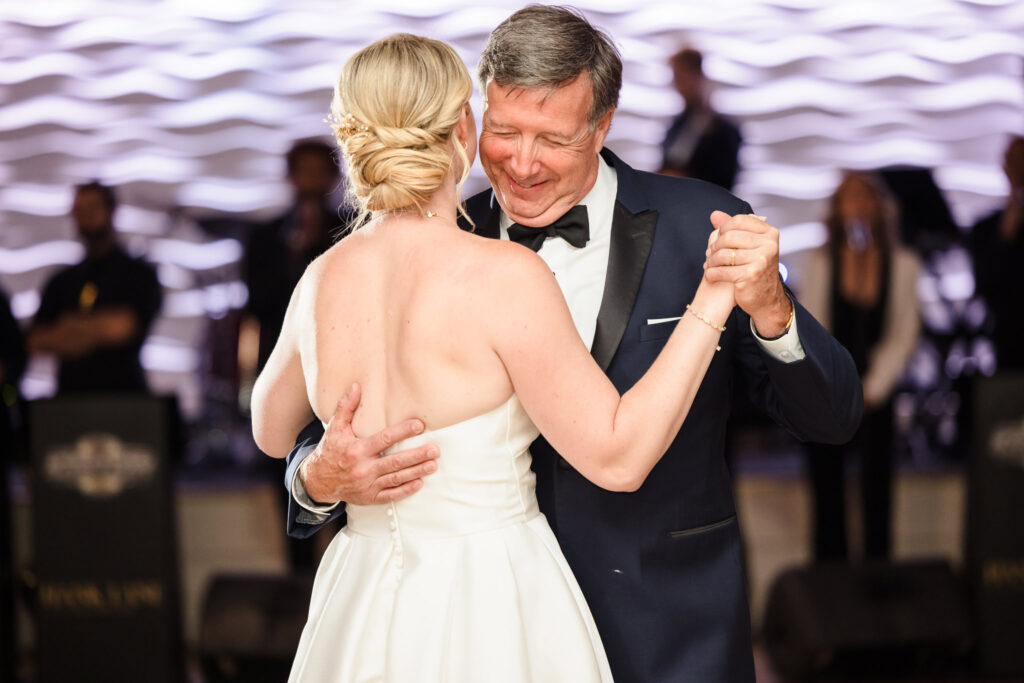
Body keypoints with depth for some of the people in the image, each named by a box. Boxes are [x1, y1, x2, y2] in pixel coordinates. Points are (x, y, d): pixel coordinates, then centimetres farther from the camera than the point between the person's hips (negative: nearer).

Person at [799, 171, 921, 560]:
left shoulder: (902, 265, 0)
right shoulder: (820, 263, -1)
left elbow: (904, 335, 2)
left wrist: (872, 389, -5)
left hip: (877, 395, 0)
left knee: (877, 484, -4)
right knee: (826, 489, 0)